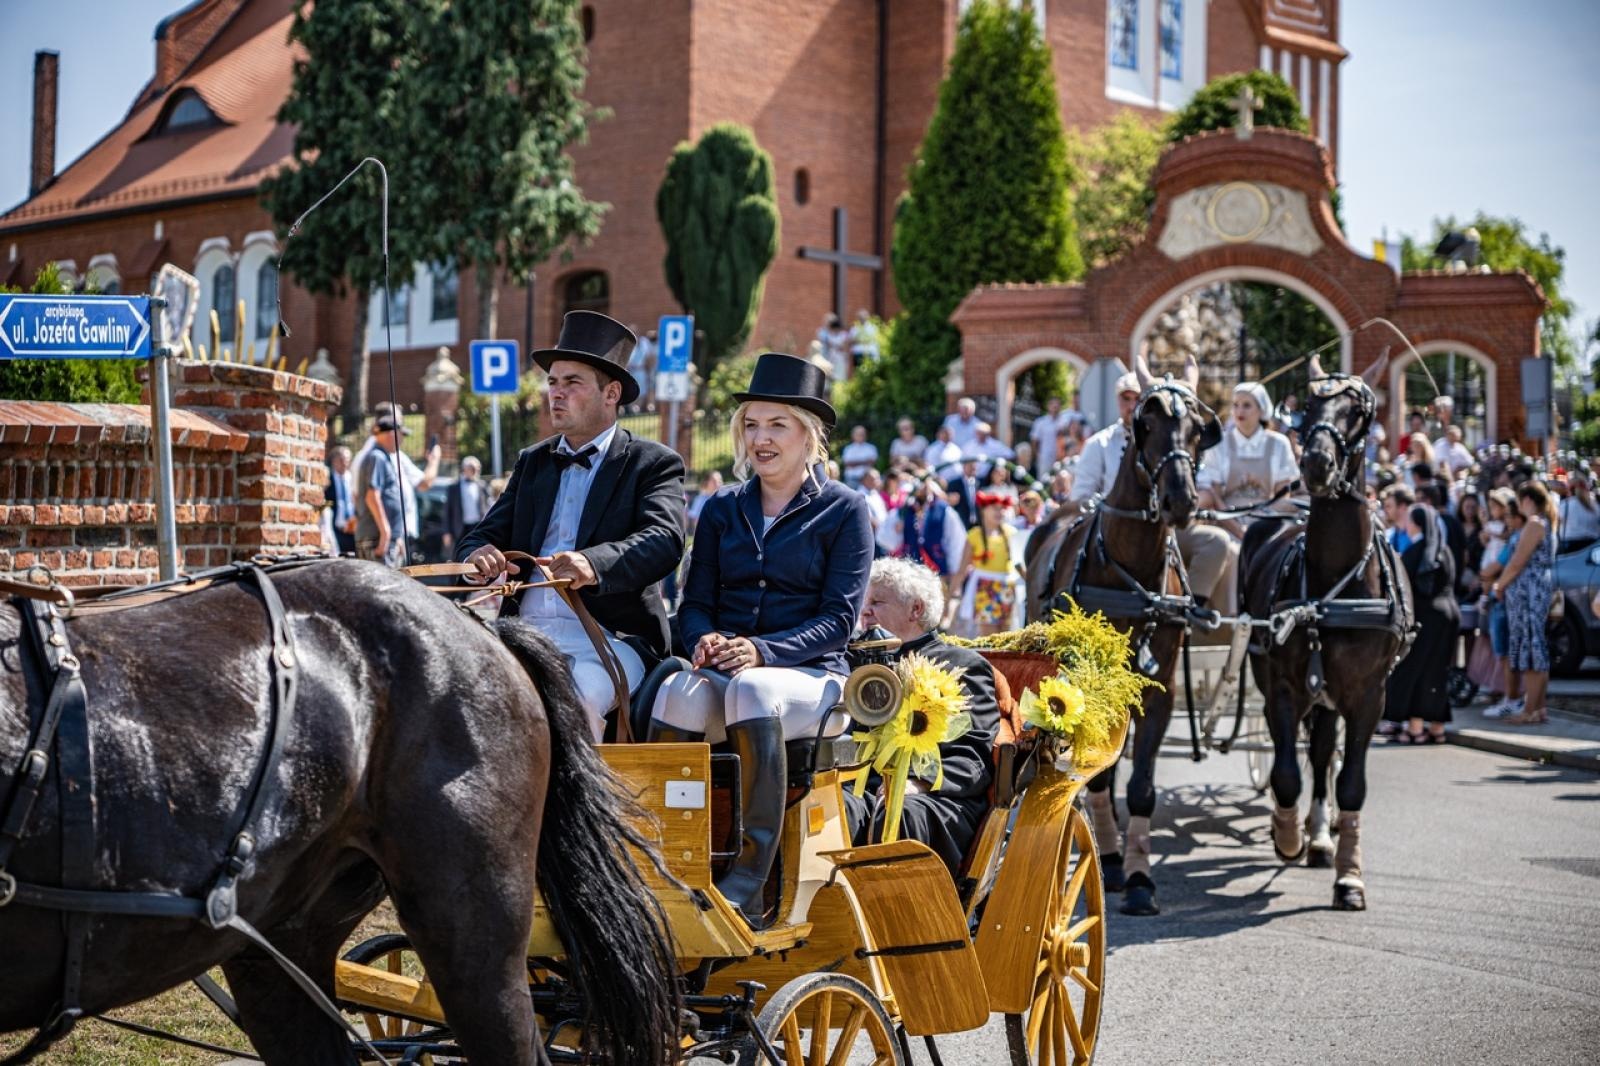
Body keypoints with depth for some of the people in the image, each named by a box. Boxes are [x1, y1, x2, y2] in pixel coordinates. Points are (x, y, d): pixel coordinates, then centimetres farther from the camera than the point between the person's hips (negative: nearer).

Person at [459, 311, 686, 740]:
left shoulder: (654, 463, 5)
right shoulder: (532, 462, 23)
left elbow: (663, 540, -13)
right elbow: (485, 535, 16)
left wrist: (594, 564, -34)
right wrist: (479, 556, -12)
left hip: (608, 638, -4)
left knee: (572, 695, -36)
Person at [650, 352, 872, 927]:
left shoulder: (844, 509, 4)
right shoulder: (723, 508, 17)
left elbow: (839, 618, -4)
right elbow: (695, 601, 14)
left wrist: (762, 650, -20)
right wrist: (705, 638, -12)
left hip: (810, 674, -3)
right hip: (723, 665, 3)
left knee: (752, 691, -38)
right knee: (676, 692, -32)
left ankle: (747, 887, -40)